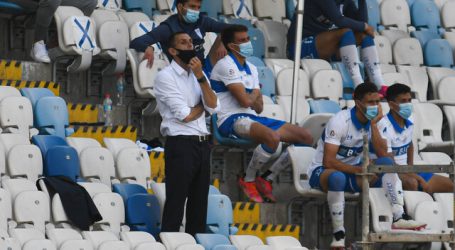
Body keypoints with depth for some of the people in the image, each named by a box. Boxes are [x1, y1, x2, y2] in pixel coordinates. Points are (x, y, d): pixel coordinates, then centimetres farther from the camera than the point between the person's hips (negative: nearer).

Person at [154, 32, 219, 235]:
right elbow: (184, 115, -14)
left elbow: (213, 107, 0)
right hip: (180, 145, -7)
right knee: (175, 205, -6)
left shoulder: (199, 74, 14)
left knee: (199, 204, 10)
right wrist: (203, 106, 4)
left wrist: (200, 76, -8)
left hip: (202, 144, 7)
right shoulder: (165, 76, -7)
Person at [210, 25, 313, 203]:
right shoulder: (226, 65, -7)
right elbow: (244, 100, -15)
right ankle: (248, 180, -14)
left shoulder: (251, 69, 20)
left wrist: (250, 98, -5)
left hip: (252, 118, 9)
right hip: (231, 120, -9)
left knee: (306, 138, 0)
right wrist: (254, 95, 7)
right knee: (273, 138, -38)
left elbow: (259, 108, 15)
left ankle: (267, 179, 7)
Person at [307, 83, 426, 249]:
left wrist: (374, 125, -19)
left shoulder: (373, 121, -1)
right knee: (337, 177, -42)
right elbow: (328, 161, -27)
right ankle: (338, 235, -33)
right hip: (322, 172, -6)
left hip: (351, 172, 6)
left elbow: (382, 154, -13)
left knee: (386, 162, -15)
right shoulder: (340, 122, -21)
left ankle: (399, 217, -22)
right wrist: (358, 170, -25)